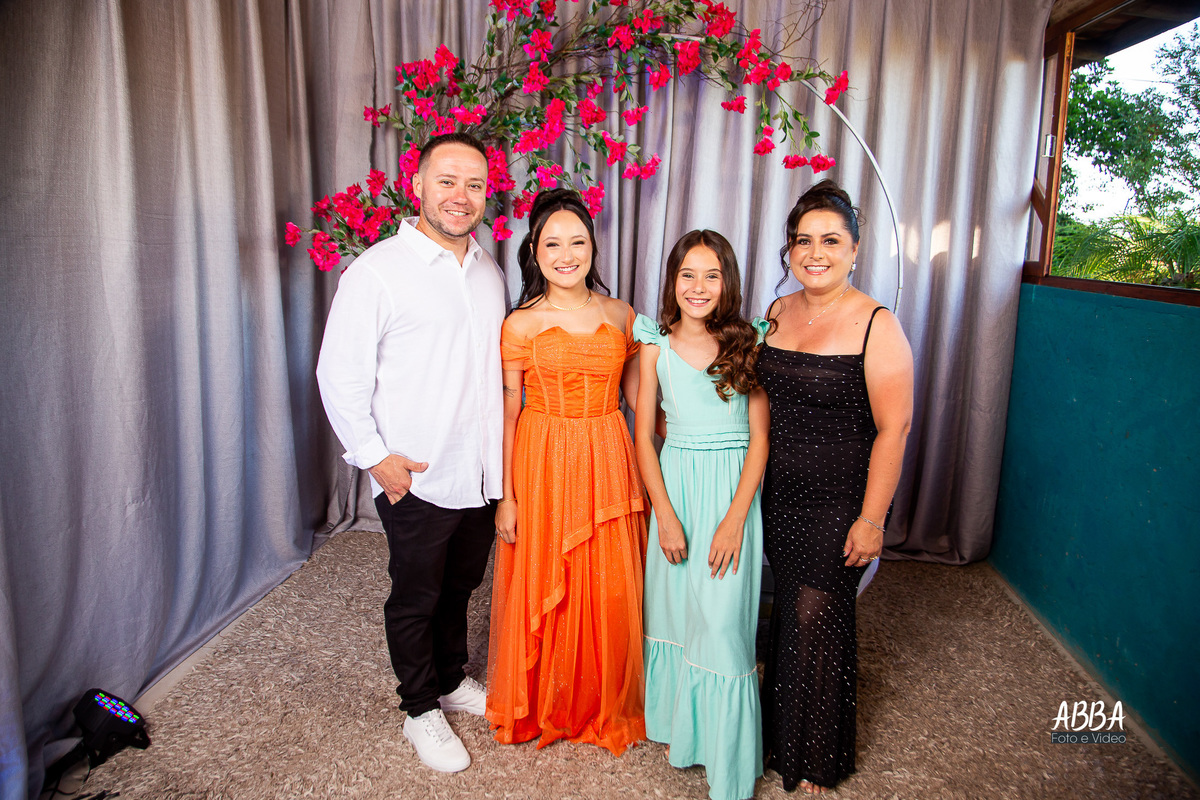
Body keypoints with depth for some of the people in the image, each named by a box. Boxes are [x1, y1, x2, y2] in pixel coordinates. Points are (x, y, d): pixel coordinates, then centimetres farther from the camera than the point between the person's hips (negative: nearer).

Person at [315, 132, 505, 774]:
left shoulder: (489, 271, 8)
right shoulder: (377, 270, -13)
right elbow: (339, 375, -12)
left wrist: (503, 449, 13)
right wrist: (373, 456, -15)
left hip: (481, 474, 6)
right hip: (415, 479, -6)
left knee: (460, 586, 22)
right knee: (416, 598, 12)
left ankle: (451, 679, 45)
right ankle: (421, 710, 33)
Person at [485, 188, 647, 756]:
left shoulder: (620, 315, 4)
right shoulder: (520, 325, -4)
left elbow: (635, 395, 11)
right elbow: (508, 414, -3)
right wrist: (506, 495, -5)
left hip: (608, 463, 2)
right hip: (542, 465, -2)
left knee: (611, 591, 9)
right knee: (541, 589, 9)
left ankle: (606, 704, 33)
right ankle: (541, 707, 34)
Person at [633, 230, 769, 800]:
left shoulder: (747, 345, -4)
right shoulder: (656, 346, 2)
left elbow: (759, 438, -5)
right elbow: (644, 435, 3)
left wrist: (735, 518, -13)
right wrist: (665, 514, -5)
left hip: (732, 491, -2)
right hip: (675, 487, 3)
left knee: (723, 622, -2)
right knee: (673, 608, 13)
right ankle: (679, 729, 35)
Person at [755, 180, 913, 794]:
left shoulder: (876, 325, -14)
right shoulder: (778, 312, 5)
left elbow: (893, 429, -14)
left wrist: (872, 519, -15)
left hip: (839, 502, -5)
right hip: (779, 493, 5)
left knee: (816, 622, 7)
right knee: (786, 614, 16)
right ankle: (780, 738, 38)